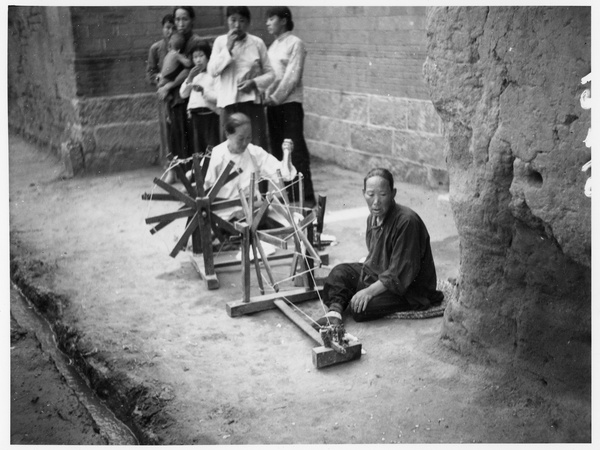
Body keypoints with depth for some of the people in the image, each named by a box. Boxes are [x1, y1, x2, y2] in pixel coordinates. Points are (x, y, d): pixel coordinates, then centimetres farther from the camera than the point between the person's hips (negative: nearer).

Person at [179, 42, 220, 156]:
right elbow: (183, 94, 14)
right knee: (198, 149, 7)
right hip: (194, 115, 6)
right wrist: (189, 78, 2)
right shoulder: (194, 75, 19)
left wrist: (202, 90, -20)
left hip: (209, 114, -6)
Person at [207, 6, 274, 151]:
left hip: (252, 100, -1)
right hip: (229, 101, 1)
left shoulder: (257, 42, 1)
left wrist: (254, 82, -13)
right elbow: (212, 71, -4)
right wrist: (228, 48, -12)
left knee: (258, 146, -4)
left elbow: (270, 73, 5)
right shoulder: (220, 41, 4)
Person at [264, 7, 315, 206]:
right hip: (273, 104, 7)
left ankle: (305, 197, -6)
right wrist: (267, 96, -1)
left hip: (289, 103, -7)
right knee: (278, 150, 8)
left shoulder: (295, 44, -5)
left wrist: (275, 97, -13)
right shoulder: (273, 45, 17)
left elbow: (292, 77, -13)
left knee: (296, 150, -9)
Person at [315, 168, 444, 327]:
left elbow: (401, 273, -27)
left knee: (359, 309, -27)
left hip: (410, 291, -9)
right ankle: (335, 311, -18)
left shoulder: (407, 221, -26)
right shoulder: (373, 218, 3)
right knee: (340, 271, 0)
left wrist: (370, 291, -28)